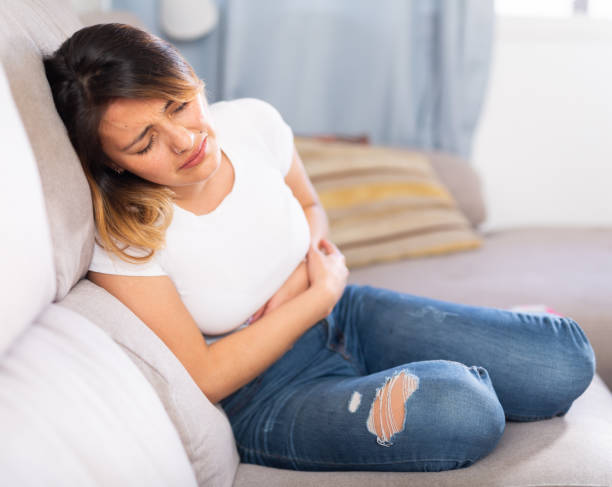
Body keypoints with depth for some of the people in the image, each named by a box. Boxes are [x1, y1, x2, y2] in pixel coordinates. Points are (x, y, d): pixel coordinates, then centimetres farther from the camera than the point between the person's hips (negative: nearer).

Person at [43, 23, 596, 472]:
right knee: (461, 412, -31)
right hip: (265, 397, -4)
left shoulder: (252, 122, -10)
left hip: (344, 317, 5)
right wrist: (320, 295, -16)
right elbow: (203, 379, -16)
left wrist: (296, 283, -10)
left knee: (566, 360, -11)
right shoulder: (120, 238, -23)